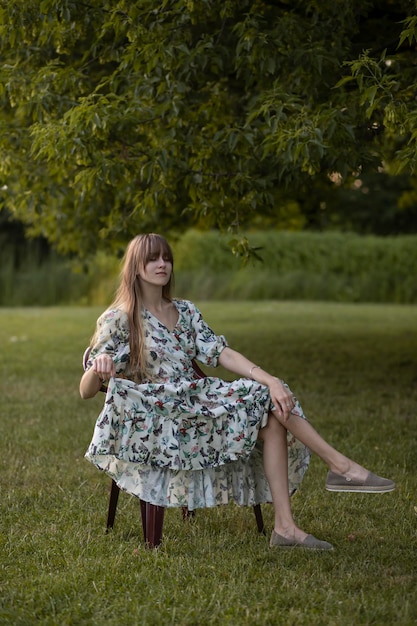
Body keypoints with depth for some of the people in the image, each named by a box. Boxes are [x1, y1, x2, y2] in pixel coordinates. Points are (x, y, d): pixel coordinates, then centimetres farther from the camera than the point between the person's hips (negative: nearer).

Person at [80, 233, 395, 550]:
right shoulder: (118, 320, -3)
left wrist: (272, 381, -15)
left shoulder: (186, 311, 15)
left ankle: (285, 525, -26)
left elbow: (223, 354, 3)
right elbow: (86, 391, -7)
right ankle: (340, 464, -17)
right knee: (263, 400, -21)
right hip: (159, 422, -6)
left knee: (272, 413, -20)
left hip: (198, 403, 6)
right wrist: (98, 369, -33)